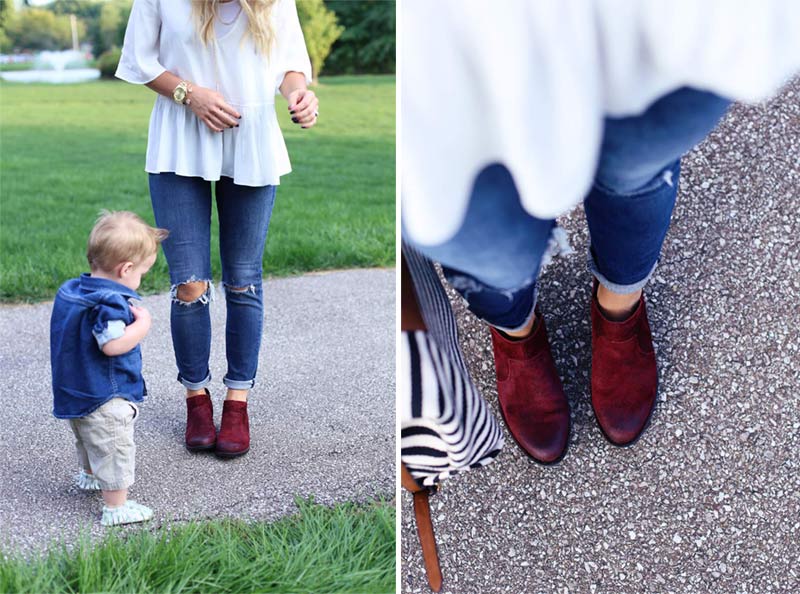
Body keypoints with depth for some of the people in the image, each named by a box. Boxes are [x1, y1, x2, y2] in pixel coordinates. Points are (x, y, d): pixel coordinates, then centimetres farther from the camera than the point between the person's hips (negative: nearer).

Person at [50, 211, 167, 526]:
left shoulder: (70, 290, 4)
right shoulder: (109, 302, -27)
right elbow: (113, 344, -35)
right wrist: (142, 324, -22)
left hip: (75, 392, 10)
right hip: (105, 400, -10)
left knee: (89, 441, 32)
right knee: (114, 451, 3)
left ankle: (90, 475, 54)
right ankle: (116, 507, 10)